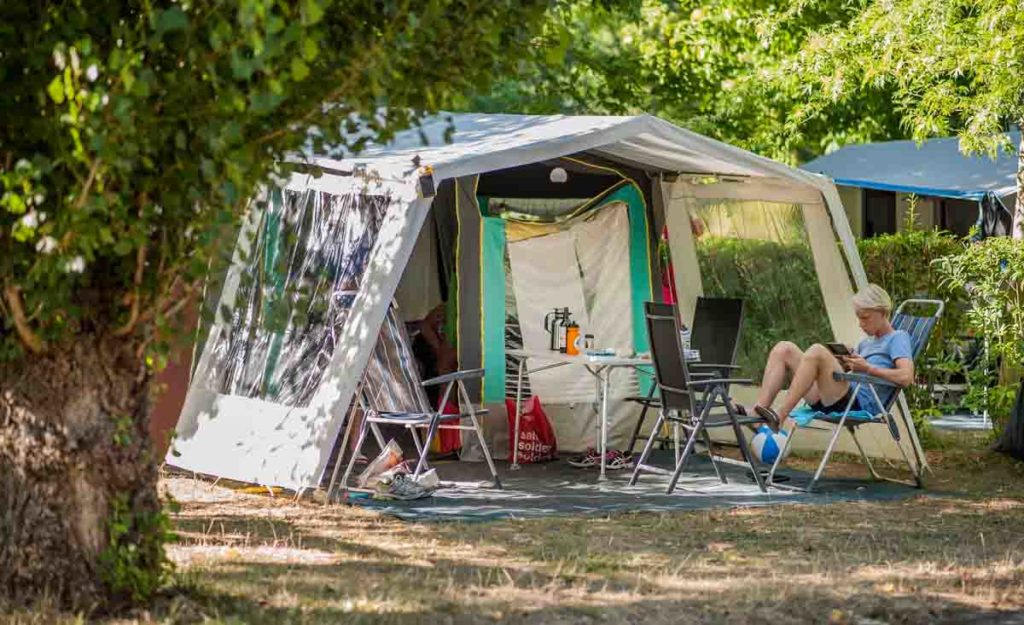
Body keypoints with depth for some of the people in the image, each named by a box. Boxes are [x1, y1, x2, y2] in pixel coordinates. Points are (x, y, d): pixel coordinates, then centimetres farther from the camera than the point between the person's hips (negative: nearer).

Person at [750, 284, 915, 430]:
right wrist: (841, 362, 7)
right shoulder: (867, 343, 33)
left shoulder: (898, 338, 8)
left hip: (859, 404, -8)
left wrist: (868, 368, -14)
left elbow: (906, 377, -9)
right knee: (784, 349, -3)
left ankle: (779, 417, -35)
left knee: (817, 352, -30)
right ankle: (758, 412, -20)